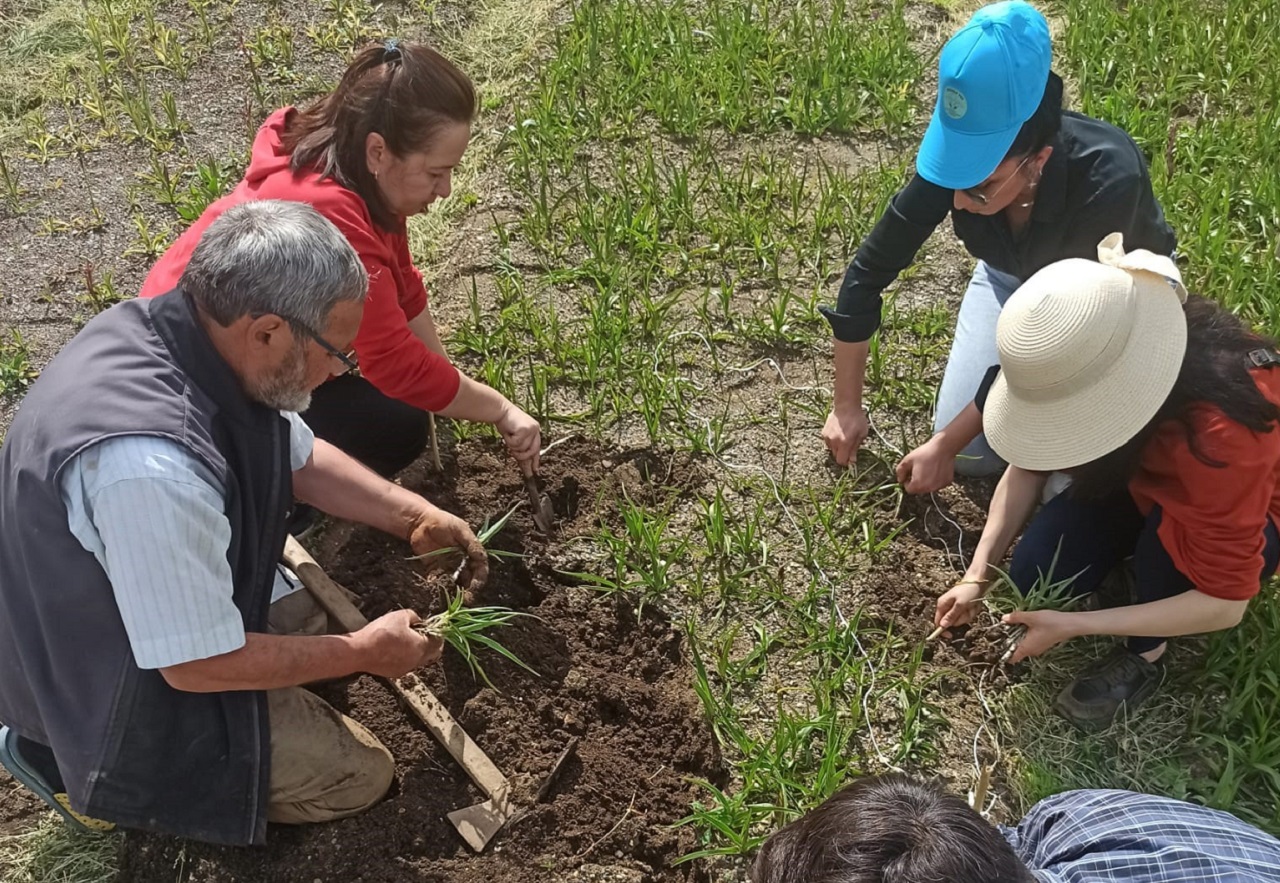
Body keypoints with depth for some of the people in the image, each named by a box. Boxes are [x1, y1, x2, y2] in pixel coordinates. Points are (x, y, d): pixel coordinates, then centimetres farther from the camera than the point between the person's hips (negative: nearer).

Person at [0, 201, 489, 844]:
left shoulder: (187, 328, -14)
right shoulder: (153, 468, -42)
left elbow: (299, 456, 5)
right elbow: (198, 665, -28)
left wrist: (415, 517, -3)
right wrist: (363, 653, -16)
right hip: (122, 687, -8)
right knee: (358, 775, -1)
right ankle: (88, 766, 4)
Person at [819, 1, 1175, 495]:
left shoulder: (1107, 180, -42)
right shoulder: (958, 157, -31)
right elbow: (869, 271, -19)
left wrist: (944, 446, -31)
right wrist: (847, 405, -14)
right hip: (1014, 276, 3)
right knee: (973, 455, -7)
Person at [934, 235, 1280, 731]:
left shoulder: (1217, 434, -43)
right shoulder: (1081, 364, -27)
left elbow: (1225, 603, -34)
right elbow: (1028, 462, -10)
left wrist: (1075, 626, -34)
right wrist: (977, 575, -17)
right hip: (1139, 472, 4)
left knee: (1170, 530, -37)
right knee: (1034, 578, -15)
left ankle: (1144, 657, -10)